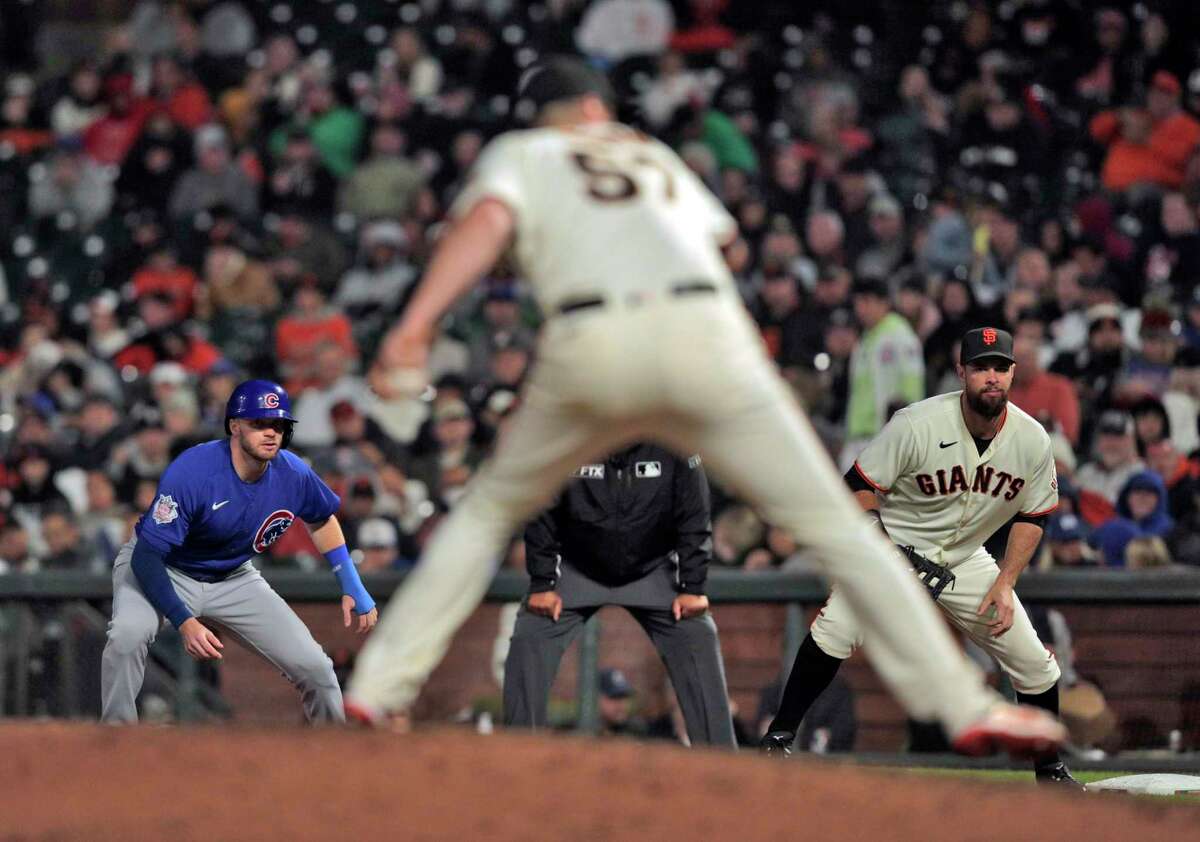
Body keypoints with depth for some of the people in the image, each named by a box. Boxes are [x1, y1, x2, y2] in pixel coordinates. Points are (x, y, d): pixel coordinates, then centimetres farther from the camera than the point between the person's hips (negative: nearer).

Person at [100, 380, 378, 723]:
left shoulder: (294, 475, -16)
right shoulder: (193, 471, -33)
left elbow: (321, 520, 10)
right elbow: (147, 556, -32)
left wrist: (351, 586, 4)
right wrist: (184, 622, -43)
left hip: (232, 578, 5)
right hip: (158, 568, -5)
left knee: (315, 668, -5)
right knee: (128, 635, -37)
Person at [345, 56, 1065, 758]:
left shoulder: (516, 154, 22)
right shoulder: (654, 155, 32)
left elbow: (487, 220, 0)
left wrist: (415, 326, -11)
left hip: (591, 348, -1)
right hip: (707, 341, 1)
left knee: (488, 512, 22)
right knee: (834, 523, 5)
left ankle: (377, 691, 14)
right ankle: (965, 707, -2)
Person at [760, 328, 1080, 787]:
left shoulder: (1032, 440, -10)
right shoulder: (917, 424, -23)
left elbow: (1031, 517, 4)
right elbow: (860, 486, -15)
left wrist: (1004, 584, -5)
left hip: (965, 560, 4)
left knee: (1034, 662, 0)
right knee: (835, 629, -28)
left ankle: (1051, 770, 22)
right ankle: (780, 735, -15)